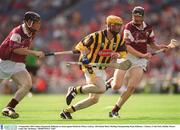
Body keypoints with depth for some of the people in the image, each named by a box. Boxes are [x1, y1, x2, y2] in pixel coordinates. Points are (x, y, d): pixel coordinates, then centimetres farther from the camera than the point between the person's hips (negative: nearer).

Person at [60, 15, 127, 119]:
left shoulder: (119, 39, 0)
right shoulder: (96, 36, -16)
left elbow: (123, 53, 7)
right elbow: (81, 46, -8)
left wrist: (118, 55, -15)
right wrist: (84, 56, -26)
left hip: (102, 70, 8)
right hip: (90, 67, -8)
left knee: (94, 99, 6)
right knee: (101, 88, -30)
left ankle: (67, 111, 15)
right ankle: (75, 90, -13)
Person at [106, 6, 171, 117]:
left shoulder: (148, 28, 7)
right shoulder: (129, 27, -9)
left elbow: (151, 43, 19)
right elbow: (127, 47, -17)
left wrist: (159, 47, -2)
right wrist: (142, 55, -25)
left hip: (140, 61, 3)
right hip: (127, 57, -3)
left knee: (131, 86, -14)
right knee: (116, 86, -14)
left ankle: (115, 110, -2)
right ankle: (111, 81, 25)